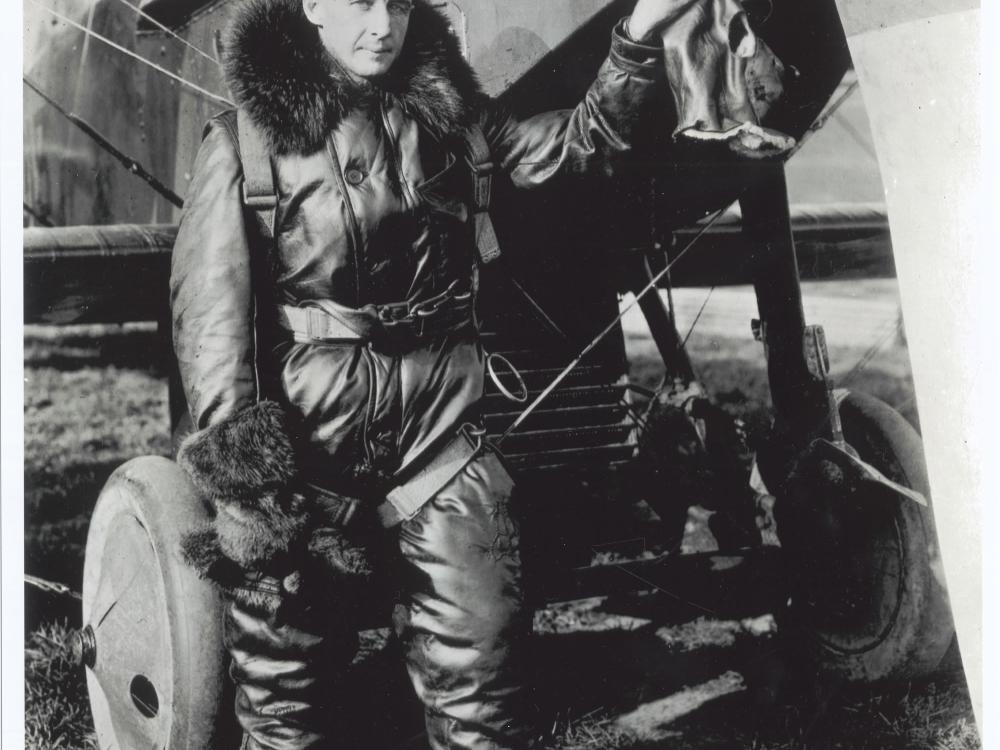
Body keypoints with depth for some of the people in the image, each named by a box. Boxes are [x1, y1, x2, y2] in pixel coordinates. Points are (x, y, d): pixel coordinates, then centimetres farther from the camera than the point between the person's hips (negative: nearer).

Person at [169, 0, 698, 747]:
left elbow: (583, 144, 13)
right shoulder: (247, 135, -1)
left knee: (480, 658, 4)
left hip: (439, 412, 3)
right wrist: (233, 448, -14)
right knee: (284, 665, 8)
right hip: (305, 419, -2)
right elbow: (210, 301, -6)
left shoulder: (453, 112, 10)